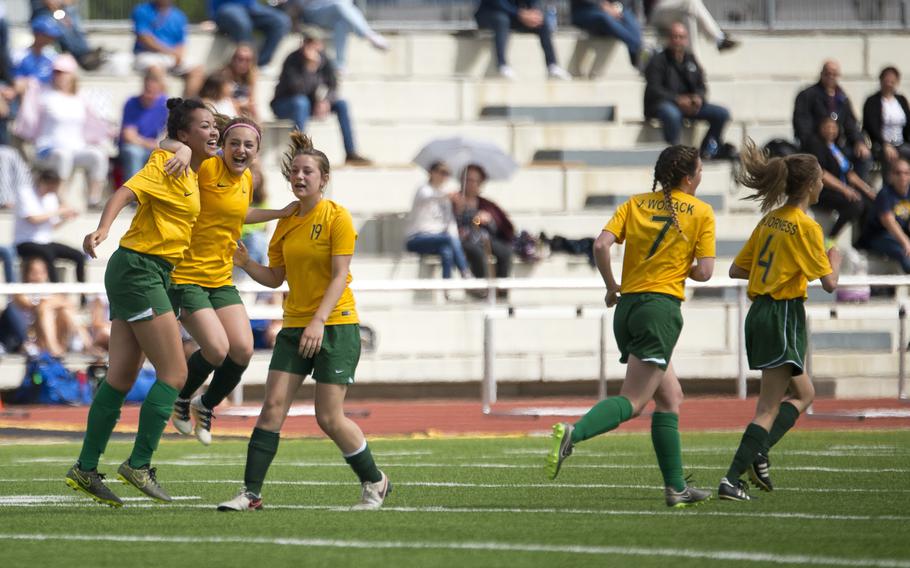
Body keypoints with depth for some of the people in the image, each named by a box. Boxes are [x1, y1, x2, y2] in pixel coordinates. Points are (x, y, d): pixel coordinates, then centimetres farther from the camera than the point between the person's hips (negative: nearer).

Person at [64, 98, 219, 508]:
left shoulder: (193, 172, 15)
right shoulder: (167, 164, -11)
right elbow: (127, 192, -26)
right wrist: (103, 228, -42)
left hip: (150, 273, 9)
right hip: (138, 270, -9)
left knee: (122, 378, 8)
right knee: (174, 374, -9)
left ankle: (85, 470, 11)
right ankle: (139, 465, -4)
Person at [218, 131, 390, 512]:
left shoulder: (337, 217, -8)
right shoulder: (286, 223, 10)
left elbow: (340, 276, -14)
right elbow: (275, 277, 15)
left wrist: (319, 321, -24)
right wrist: (245, 263, -4)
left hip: (335, 326, -6)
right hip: (295, 327, 6)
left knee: (330, 419, -6)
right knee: (273, 406, -6)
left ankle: (374, 482, 15)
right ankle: (251, 493, -5)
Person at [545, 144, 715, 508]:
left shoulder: (635, 204, 11)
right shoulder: (701, 212, 1)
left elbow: (601, 245, -4)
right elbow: (704, 272, -4)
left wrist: (612, 287, 9)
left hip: (627, 307, 6)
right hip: (661, 307, -6)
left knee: (670, 398, 16)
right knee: (633, 401, -12)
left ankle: (676, 488, 15)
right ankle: (574, 433, -37)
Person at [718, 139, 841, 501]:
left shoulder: (770, 221, 10)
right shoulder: (806, 226, -13)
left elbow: (736, 269, 14)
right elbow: (829, 283, -12)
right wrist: (835, 260, 9)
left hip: (759, 314, 8)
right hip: (785, 317, -8)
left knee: (804, 393, 20)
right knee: (770, 407, -7)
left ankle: (758, 454, 3)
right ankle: (732, 480, -14)